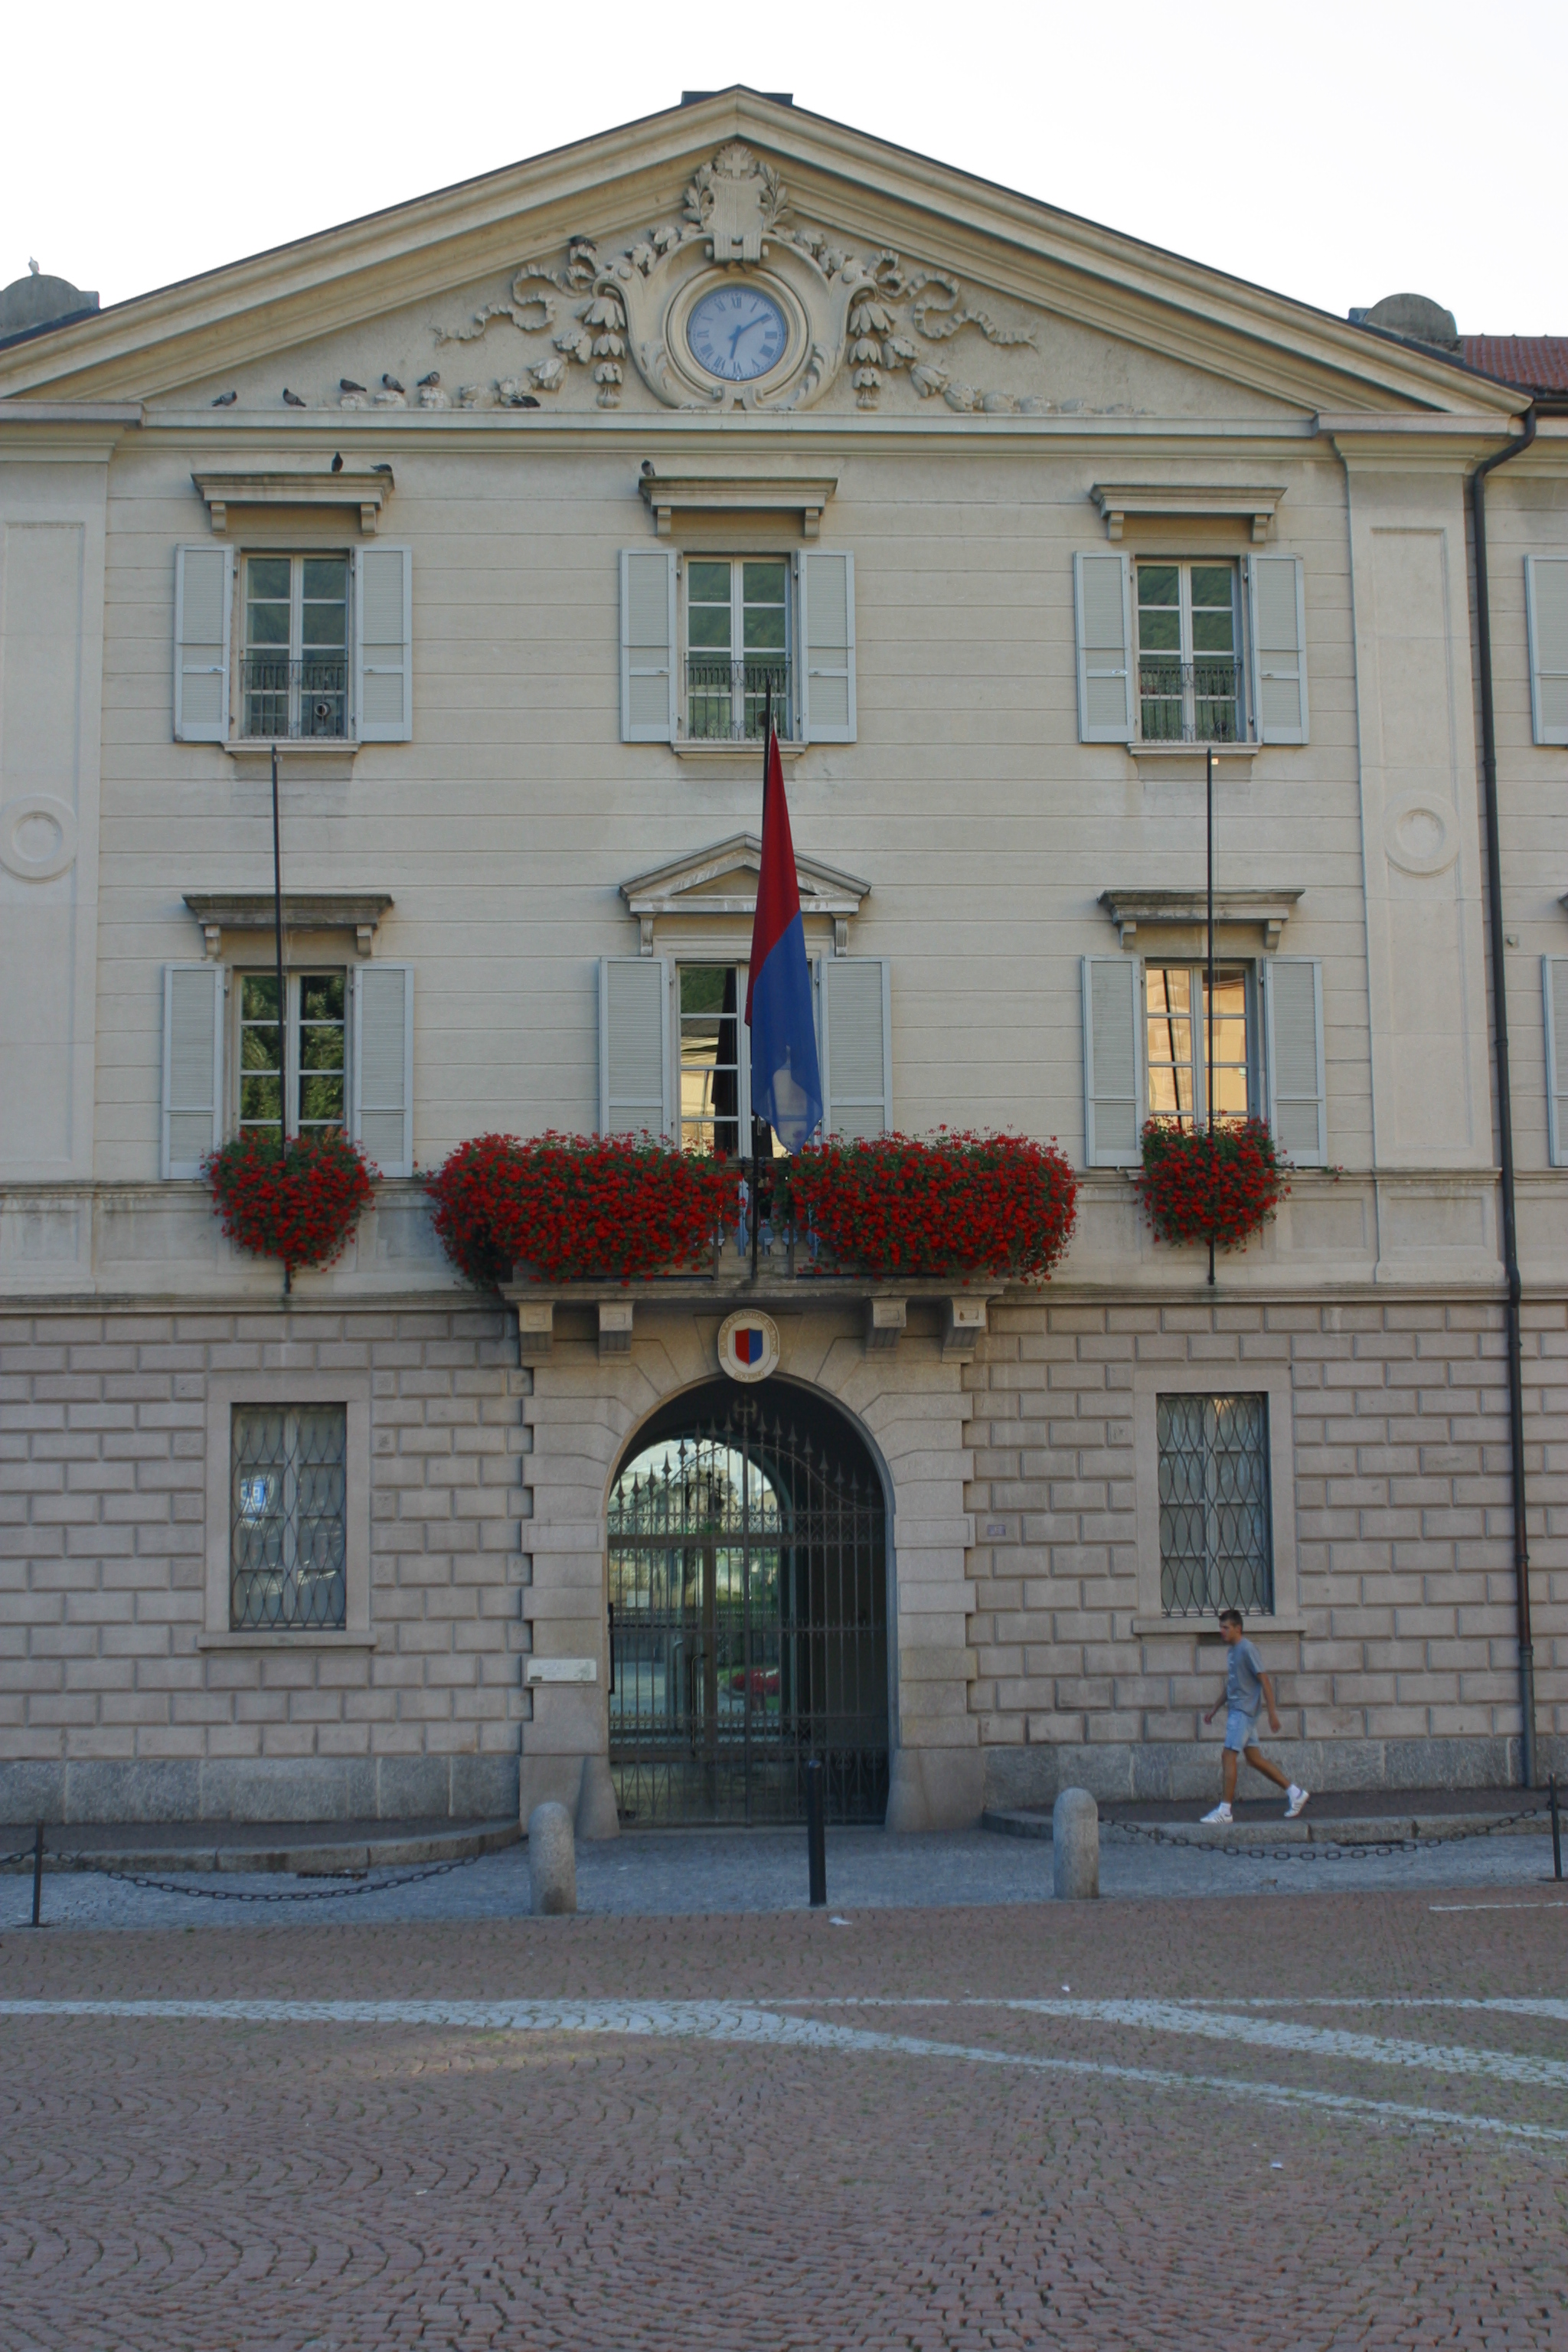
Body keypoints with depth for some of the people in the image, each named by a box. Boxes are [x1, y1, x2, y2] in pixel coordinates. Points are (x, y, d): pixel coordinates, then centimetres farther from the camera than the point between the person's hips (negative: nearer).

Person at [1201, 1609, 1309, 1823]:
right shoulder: (1233, 1651, 15)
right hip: (1235, 1710, 9)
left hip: (1244, 1711, -9)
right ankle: (1295, 1793, 18)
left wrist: (1272, 1712, -18)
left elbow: (1264, 1680, -15)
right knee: (1254, 1758, 10)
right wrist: (1215, 1709, 25)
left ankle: (1224, 1810, -10)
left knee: (1229, 1757, -11)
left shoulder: (1247, 1649, -13)